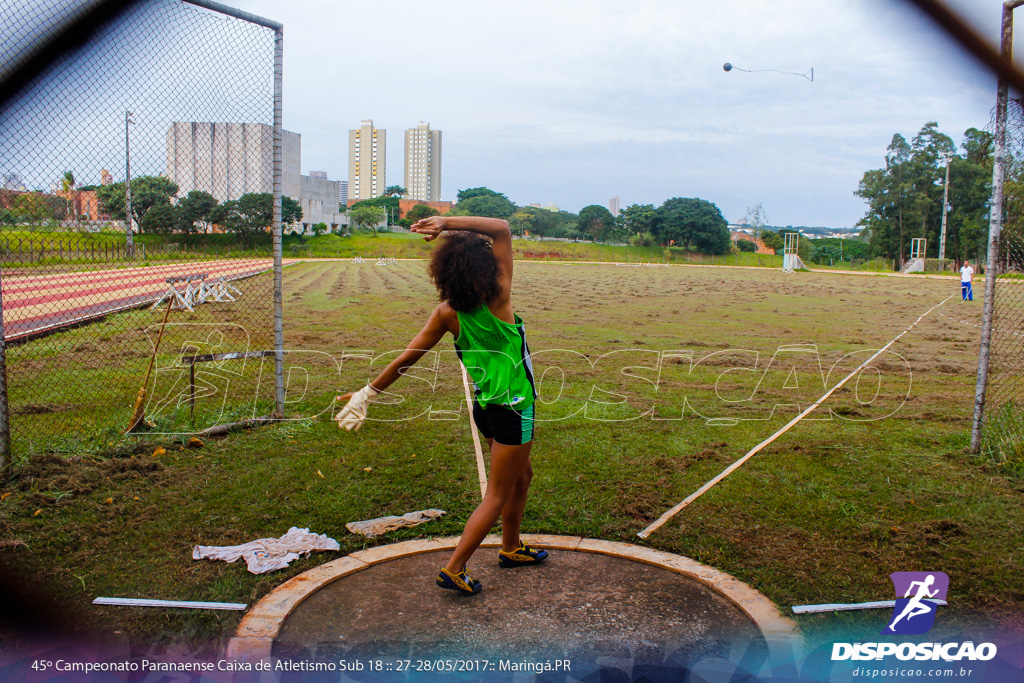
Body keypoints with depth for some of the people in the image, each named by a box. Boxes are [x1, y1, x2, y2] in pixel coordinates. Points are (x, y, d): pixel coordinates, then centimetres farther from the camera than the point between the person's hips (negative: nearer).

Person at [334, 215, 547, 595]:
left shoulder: (447, 313, -7)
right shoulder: (498, 299, -18)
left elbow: (407, 358, -5)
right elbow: (502, 228, -13)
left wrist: (368, 392, 4)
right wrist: (447, 223, -17)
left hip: (486, 405, 6)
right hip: (513, 408, -6)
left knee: (522, 475, 26)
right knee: (498, 494, 5)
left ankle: (511, 549, 41)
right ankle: (454, 570, 7)